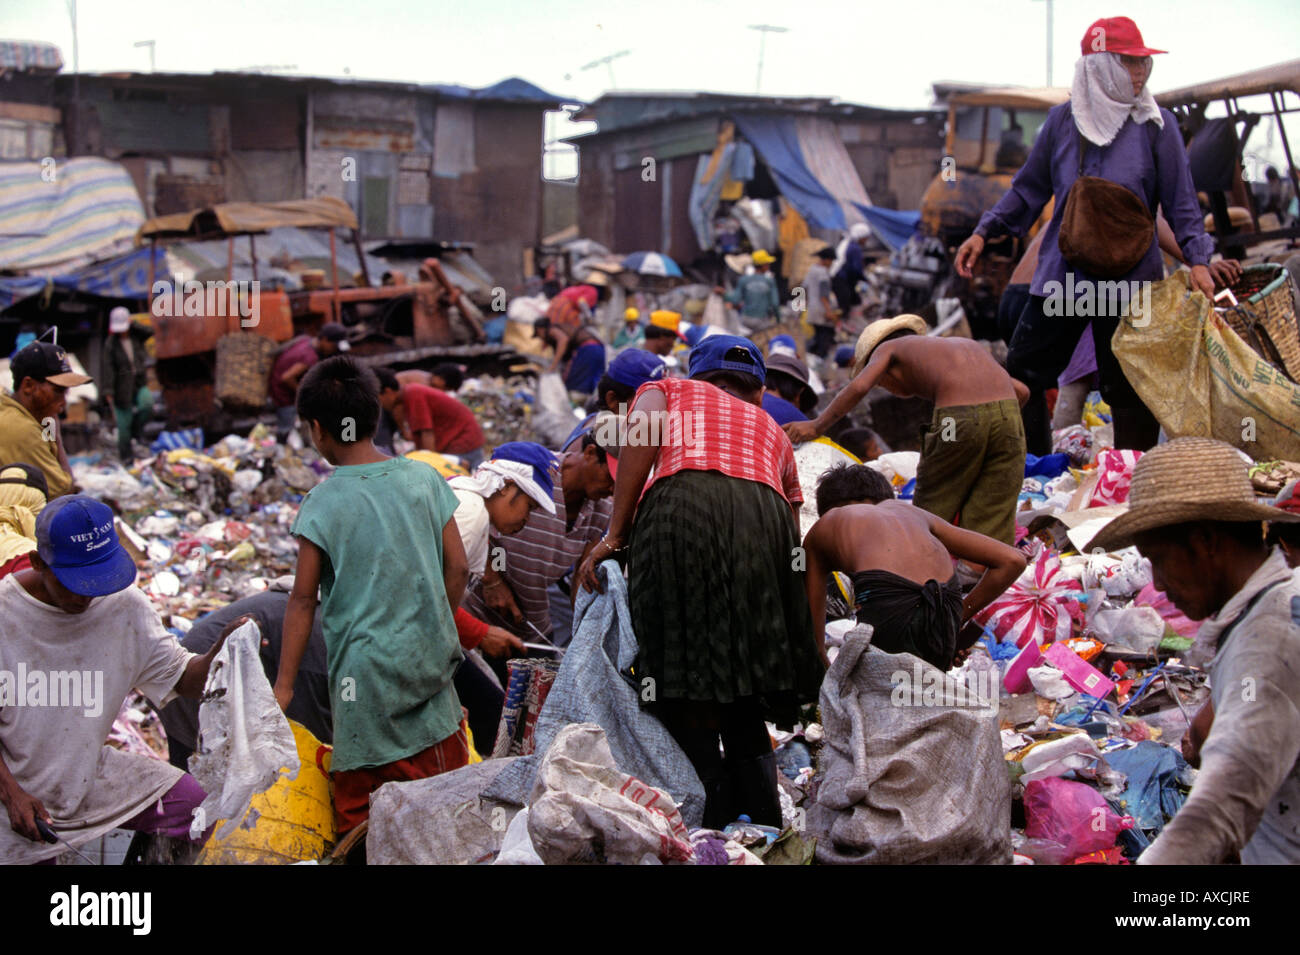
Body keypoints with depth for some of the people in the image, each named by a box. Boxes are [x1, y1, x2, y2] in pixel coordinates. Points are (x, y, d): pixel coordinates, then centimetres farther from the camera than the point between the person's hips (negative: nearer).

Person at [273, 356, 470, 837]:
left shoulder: (323, 503, -10)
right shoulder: (423, 478, 1)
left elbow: (303, 600, -6)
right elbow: (458, 567, 5)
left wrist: (283, 685, 1)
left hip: (364, 669, -4)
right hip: (430, 665, 4)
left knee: (359, 812, 5)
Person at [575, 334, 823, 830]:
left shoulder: (668, 389, 30)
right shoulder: (772, 431, 38)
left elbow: (643, 431, 5)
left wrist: (614, 536, 1)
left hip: (682, 506, -3)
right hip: (765, 518, 4)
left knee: (687, 703, -2)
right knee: (746, 711, 13)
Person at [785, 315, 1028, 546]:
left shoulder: (887, 348, 23)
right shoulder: (966, 344, 37)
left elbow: (859, 386, 4)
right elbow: (1021, 391, 32)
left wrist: (816, 426, 10)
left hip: (959, 416, -5)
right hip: (1007, 411, 5)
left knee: (931, 514, 11)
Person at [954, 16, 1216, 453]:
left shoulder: (1157, 124, -1)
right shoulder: (1063, 119, 4)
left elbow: (1181, 204, 1)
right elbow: (1029, 187, 14)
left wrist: (1197, 259, -11)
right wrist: (984, 231, 7)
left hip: (1130, 278, -2)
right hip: (1061, 274, 2)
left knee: (1129, 392, 2)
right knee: (1021, 373, 4)